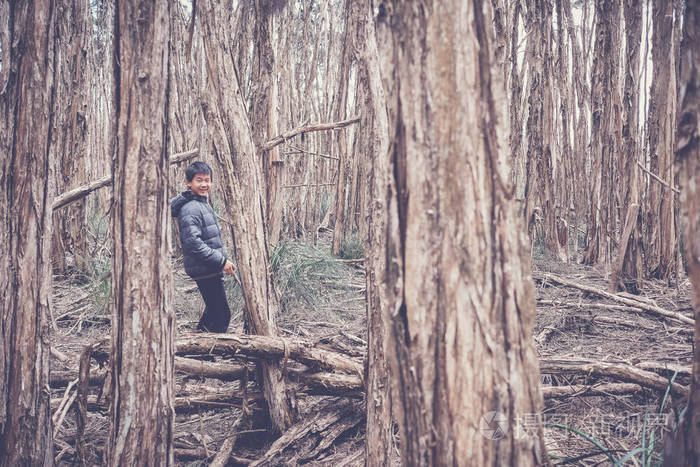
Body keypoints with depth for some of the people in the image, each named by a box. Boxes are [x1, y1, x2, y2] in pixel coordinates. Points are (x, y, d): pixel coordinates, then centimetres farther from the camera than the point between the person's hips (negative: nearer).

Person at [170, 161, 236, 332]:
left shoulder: (204, 203, 15)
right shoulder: (190, 209, -18)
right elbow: (193, 243, -26)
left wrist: (223, 259, 19)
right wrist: (222, 261, -23)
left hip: (211, 269, 11)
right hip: (204, 270, -11)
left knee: (213, 310, 23)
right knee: (222, 315, -7)